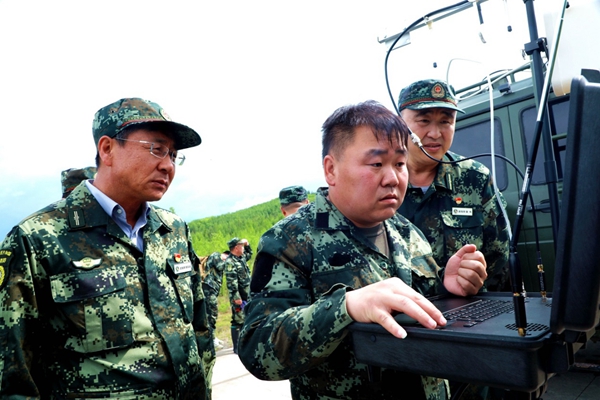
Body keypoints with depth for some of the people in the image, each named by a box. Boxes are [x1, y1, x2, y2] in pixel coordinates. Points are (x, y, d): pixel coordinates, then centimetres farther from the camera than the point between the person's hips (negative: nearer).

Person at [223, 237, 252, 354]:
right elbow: (231, 282, -22)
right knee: (238, 321, -2)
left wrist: (247, 245, 18)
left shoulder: (241, 257, 11)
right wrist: (236, 297, -25)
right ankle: (236, 348, 6)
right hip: (238, 298, -9)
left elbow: (249, 254, 35)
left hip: (247, 296, 9)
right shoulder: (229, 263, -16)